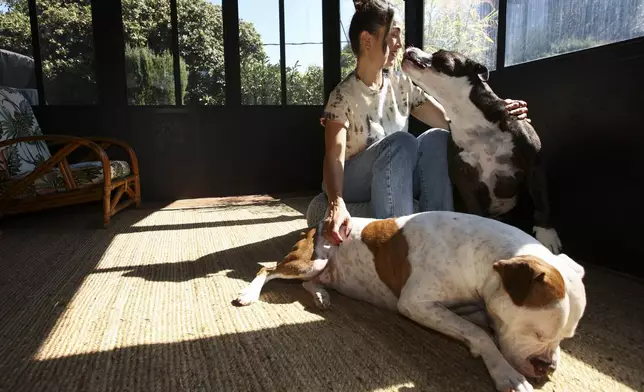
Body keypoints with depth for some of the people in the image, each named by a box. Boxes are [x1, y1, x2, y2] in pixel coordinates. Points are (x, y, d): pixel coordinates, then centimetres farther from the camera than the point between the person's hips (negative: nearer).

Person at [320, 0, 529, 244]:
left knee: (436, 138, -22)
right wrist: (336, 204, -49)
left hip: (397, 180, 5)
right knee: (400, 141, -32)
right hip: (352, 183, -5)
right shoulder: (343, 96, -16)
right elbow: (334, 156, -30)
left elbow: (448, 121, -3)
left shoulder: (402, 85, 2)